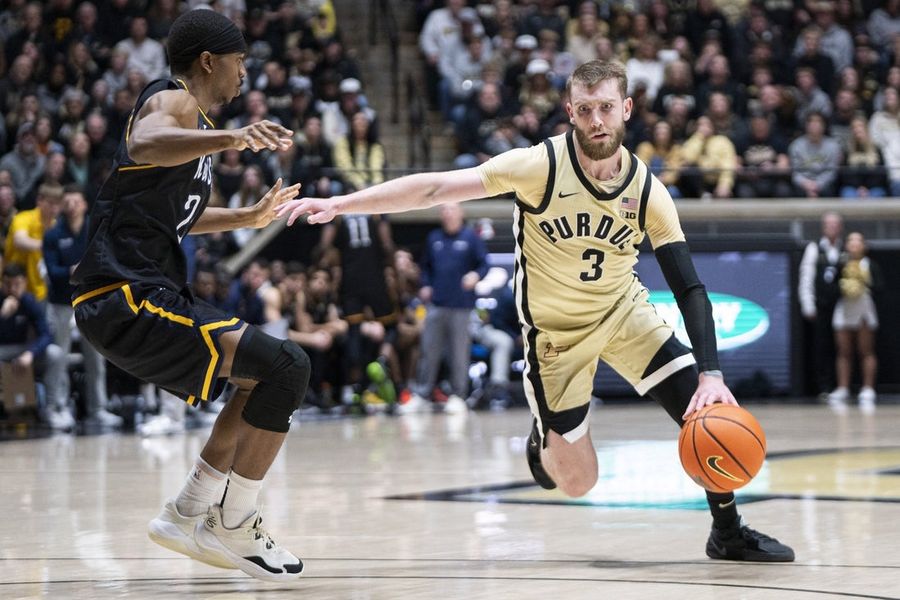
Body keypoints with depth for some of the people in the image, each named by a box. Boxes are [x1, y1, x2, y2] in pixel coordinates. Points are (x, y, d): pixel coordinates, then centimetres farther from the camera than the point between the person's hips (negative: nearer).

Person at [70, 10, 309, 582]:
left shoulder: (190, 117, 24)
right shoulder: (174, 100, -6)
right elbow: (144, 146, -33)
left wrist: (250, 217, 41)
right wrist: (232, 139, -46)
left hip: (146, 292, 11)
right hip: (127, 297, -11)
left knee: (262, 377, 22)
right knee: (287, 368, -16)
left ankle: (187, 516, 20)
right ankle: (233, 529, -8)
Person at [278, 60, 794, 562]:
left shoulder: (648, 192, -14)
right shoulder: (541, 166, -23)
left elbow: (690, 290, -15)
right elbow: (436, 188, -24)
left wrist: (712, 374, -28)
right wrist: (338, 204, -31)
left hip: (623, 311, 3)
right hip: (556, 329, -3)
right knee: (578, 483, -2)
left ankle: (728, 531, 11)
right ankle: (546, 436, 35)